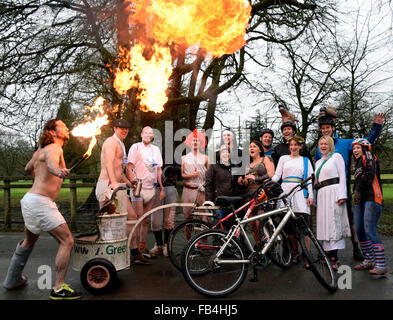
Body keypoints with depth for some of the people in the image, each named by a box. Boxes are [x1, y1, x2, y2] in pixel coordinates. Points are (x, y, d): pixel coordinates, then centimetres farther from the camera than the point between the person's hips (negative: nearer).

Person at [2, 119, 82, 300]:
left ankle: (12, 280, 43)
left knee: (29, 241, 29)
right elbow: (51, 161, -35)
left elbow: (28, 168, 34)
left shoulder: (40, 150, 17)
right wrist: (58, 171, -59)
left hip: (29, 200, 10)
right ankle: (59, 289, -11)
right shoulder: (54, 148, -11)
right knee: (67, 241, -11)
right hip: (40, 202, -10)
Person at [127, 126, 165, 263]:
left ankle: (142, 249, 20)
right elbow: (129, 168, -6)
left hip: (151, 189, 6)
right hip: (138, 188, -5)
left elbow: (159, 170, 17)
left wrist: (162, 188, 12)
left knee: (146, 220, 10)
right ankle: (135, 253, -4)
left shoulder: (156, 149, 16)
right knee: (138, 219, -8)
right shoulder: (136, 147, -1)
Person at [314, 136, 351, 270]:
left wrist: (342, 195, -14)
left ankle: (334, 259, -11)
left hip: (334, 191, -6)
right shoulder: (318, 162, 23)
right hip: (322, 194, 6)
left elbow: (342, 176, -4)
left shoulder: (336, 156, 5)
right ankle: (329, 255, 6)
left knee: (334, 223, -11)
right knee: (324, 224, 2)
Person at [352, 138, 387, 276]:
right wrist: (356, 193, 9)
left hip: (372, 198, -9)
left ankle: (381, 266, -16)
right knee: (359, 230, 6)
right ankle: (368, 261, 16)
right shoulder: (358, 163, 26)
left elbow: (369, 174, -14)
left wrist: (358, 189, -13)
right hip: (360, 200, 9)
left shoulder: (368, 157, 1)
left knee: (369, 230, -17)